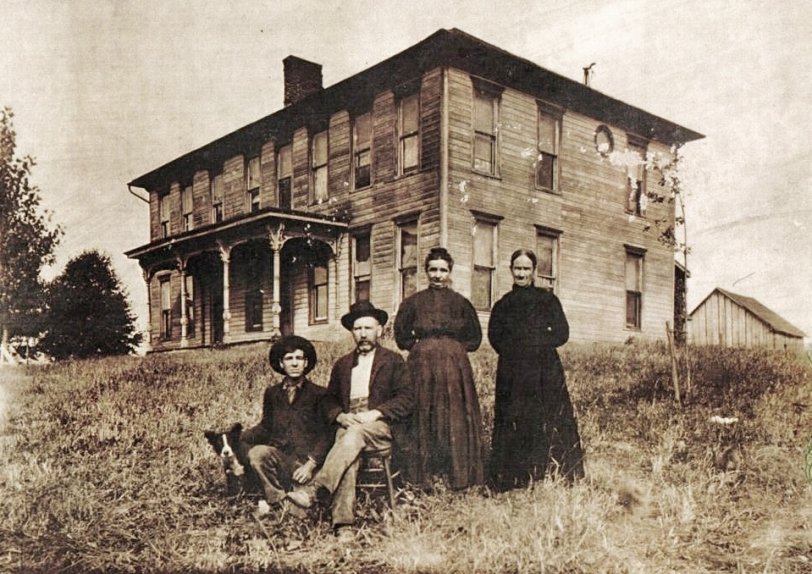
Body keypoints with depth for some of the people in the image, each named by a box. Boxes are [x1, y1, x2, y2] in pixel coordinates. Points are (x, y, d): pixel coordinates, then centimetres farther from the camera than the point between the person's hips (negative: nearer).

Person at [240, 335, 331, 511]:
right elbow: (266, 427, 15)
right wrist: (237, 438, -4)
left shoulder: (319, 394, 4)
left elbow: (325, 435, -1)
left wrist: (310, 464, -15)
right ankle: (276, 498, -12)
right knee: (256, 453, -31)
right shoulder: (272, 393, 16)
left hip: (306, 458, -3)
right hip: (277, 455, 3)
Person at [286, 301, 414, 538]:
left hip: (382, 427, -3)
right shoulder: (342, 365, 23)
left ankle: (314, 490, -49)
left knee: (355, 434, -36)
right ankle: (342, 522, -40)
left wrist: (376, 413, -12)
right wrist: (340, 416, -2)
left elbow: (406, 398, 2)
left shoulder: (393, 361, 12)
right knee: (348, 456, -31)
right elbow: (330, 401, 22)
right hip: (348, 424, 3)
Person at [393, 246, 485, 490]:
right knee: (424, 419, -2)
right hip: (422, 367, 0)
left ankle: (460, 477, 4)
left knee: (456, 419, -1)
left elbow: (474, 338, 10)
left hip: (455, 367, 0)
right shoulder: (413, 302, 7)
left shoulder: (461, 303, 7)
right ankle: (423, 479, 2)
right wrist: (419, 347, 2)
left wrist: (455, 348, 3)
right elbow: (401, 335, 10)